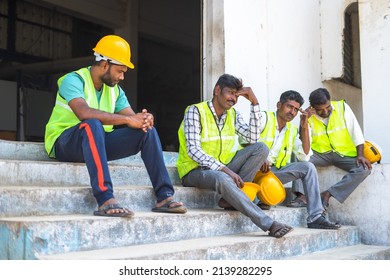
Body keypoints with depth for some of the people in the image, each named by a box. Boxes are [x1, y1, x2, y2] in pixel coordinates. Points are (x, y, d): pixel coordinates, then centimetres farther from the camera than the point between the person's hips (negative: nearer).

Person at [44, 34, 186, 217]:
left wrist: (144, 119, -23)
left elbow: (132, 117, 2)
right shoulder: (74, 80, -12)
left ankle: (164, 197, -16)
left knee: (147, 131, -11)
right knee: (92, 124, -40)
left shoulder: (115, 90, 11)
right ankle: (106, 201, -49)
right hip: (64, 143, -6)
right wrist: (127, 119, -31)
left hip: (98, 142, 7)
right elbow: (84, 113, -31)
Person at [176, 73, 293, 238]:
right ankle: (269, 225, -38)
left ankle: (232, 197, -22)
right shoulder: (195, 111, -11)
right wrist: (225, 170, -31)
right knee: (222, 179, -41)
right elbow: (193, 150, -22)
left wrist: (254, 103, -9)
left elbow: (253, 138, -7)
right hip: (194, 171, -6)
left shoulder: (233, 114, 9)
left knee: (261, 148, -13)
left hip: (222, 169, 6)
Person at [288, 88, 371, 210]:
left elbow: (356, 133, -5)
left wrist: (360, 155, -16)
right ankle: (302, 195, -31)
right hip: (321, 154, 1)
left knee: (364, 169, -29)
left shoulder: (342, 107, -4)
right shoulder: (309, 116, -2)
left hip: (345, 154, 0)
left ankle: (327, 194, -26)